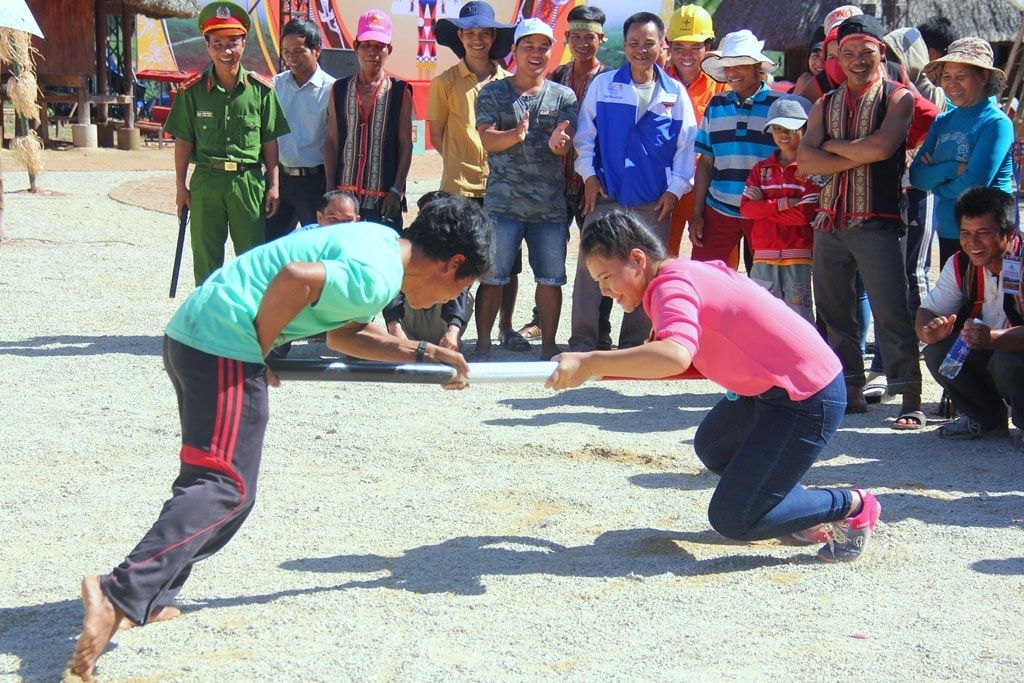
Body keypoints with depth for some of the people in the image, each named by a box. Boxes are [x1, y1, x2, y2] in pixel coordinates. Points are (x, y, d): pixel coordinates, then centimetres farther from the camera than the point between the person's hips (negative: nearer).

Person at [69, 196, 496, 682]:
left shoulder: (380, 242, 18)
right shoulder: (377, 276, -13)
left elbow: (343, 335, 25)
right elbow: (294, 278, -27)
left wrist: (424, 354, 23)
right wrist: (260, 354, -13)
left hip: (191, 331, 10)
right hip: (225, 344, -10)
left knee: (207, 479, 16)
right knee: (225, 488, -11)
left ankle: (150, 601, 13)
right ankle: (121, 595, -22)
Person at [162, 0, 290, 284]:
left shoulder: (261, 90, 1)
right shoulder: (193, 90, 0)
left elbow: (270, 142, 5)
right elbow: (184, 141, 5)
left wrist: (273, 185, 2)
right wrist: (181, 186, 3)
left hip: (249, 183, 0)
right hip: (206, 182, 0)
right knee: (206, 261, 7)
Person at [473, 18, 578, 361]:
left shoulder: (563, 96, 11)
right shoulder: (492, 93, 6)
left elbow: (568, 143, 2)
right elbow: (487, 138, -6)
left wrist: (557, 143, -23)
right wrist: (515, 135, -27)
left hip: (551, 203, 2)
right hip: (503, 200, -2)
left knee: (551, 279, 5)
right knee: (492, 275, 0)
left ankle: (549, 346, 15)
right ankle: (482, 345, 9)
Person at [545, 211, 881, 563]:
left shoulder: (671, 286, -22)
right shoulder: (683, 273, 8)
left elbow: (676, 355, -42)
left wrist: (589, 364, -44)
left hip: (808, 400, -11)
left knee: (731, 520, -5)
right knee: (711, 446, 30)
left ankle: (852, 506, 9)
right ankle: (802, 505, 28)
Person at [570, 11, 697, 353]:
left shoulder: (675, 93, 4)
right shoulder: (603, 85, 4)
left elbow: (687, 145, 6)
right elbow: (585, 135, 9)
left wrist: (675, 188, 0)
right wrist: (588, 175, 1)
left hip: (654, 203, 1)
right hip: (605, 197, 0)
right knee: (590, 270, -3)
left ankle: (633, 346, 16)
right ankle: (582, 343, 5)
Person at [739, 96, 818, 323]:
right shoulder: (761, 168, 13)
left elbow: (805, 214, -12)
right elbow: (746, 207, 1)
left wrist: (764, 208, -7)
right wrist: (783, 204, -10)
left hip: (799, 255, -5)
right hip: (764, 255, 5)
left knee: (799, 317, -4)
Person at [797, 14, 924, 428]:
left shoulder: (897, 98, 2)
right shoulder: (825, 105, 15)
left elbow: (881, 147, -16)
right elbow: (804, 161, 1)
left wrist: (833, 146, -2)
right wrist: (860, 156, -9)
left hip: (878, 221, -5)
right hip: (831, 220, 6)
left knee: (891, 313, -9)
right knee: (834, 312, 9)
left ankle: (911, 401, -6)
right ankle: (851, 391, 19)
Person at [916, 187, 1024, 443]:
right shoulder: (960, 265, -4)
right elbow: (927, 313, -4)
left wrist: (992, 338, -52)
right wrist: (930, 331, -29)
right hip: (987, 357, 6)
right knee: (937, 352, -18)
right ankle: (987, 418, 7)